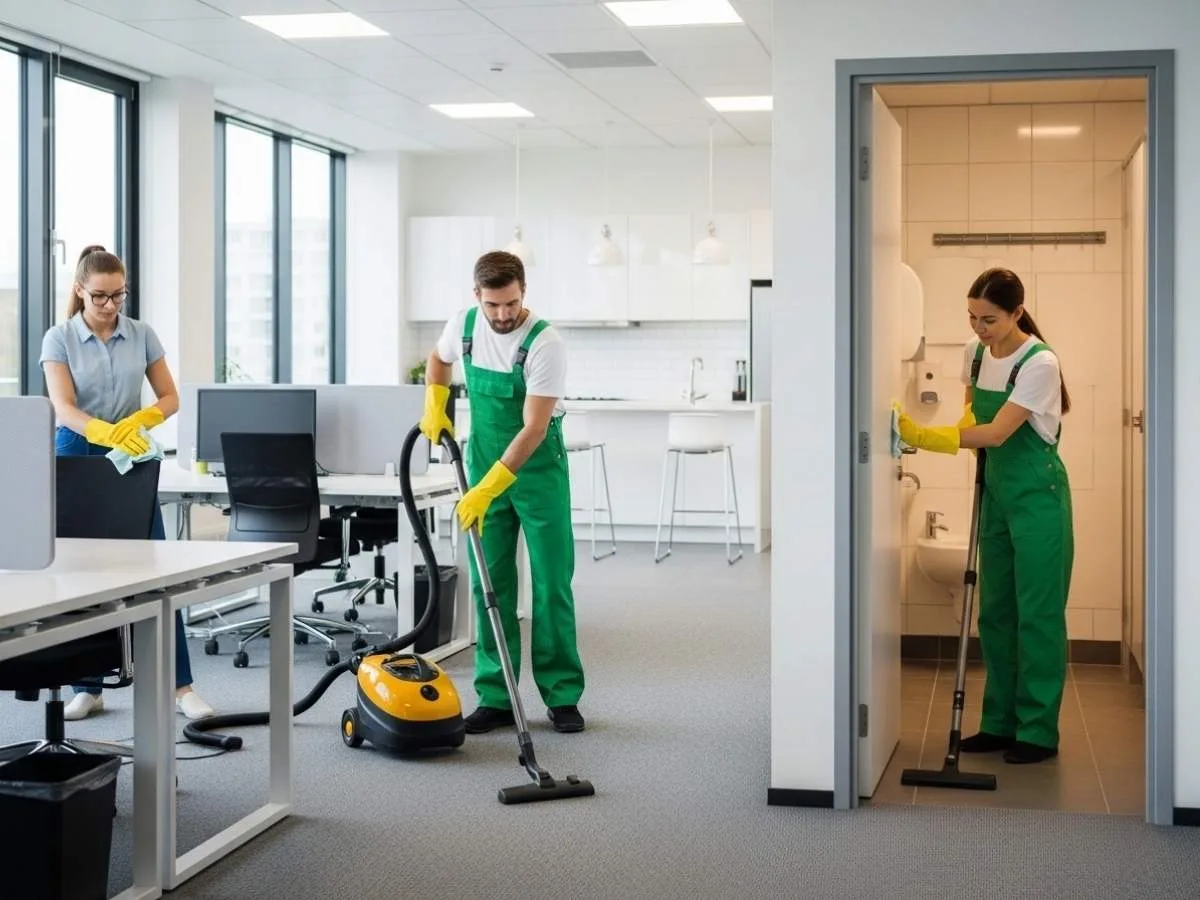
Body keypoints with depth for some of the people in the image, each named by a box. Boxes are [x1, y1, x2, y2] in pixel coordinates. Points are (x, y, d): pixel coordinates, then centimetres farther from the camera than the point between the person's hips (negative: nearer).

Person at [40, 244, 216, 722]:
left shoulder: (142, 334, 1)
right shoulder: (59, 339, -7)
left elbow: (170, 398, 2)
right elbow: (63, 408, -19)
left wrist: (136, 421, -19)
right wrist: (108, 432, -38)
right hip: (77, 456, -1)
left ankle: (181, 686, -2)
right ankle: (88, 687, 13)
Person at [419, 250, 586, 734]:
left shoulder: (545, 344, -22)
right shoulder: (463, 325, -5)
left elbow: (534, 427, -26)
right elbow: (438, 358, 20)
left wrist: (487, 489, -29)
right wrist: (434, 408, 5)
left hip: (538, 471, -4)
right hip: (485, 466, 4)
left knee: (552, 582, -2)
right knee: (491, 585, 3)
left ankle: (562, 695, 8)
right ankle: (496, 697, 9)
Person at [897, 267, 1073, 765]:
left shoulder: (1039, 363, -20)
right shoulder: (975, 352, 2)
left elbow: (996, 433, -24)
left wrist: (922, 436, -27)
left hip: (1037, 495, -7)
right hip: (996, 491, 8)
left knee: (1037, 611, -2)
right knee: (996, 610, 11)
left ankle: (1038, 731, 6)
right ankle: (1000, 722, 20)